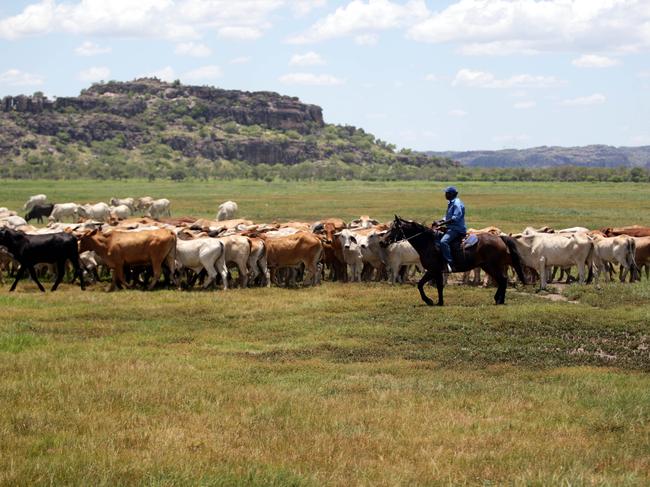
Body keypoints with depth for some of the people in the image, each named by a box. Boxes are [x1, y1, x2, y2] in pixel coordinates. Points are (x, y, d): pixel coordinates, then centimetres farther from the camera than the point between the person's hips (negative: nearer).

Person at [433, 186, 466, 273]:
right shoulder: (451, 203, 18)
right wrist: (438, 221, 6)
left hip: (457, 229, -11)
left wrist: (441, 224, -26)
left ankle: (449, 263, -37)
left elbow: (456, 218, -24)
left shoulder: (457, 203, -14)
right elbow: (447, 218, 25)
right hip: (451, 228, 11)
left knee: (443, 241, -32)